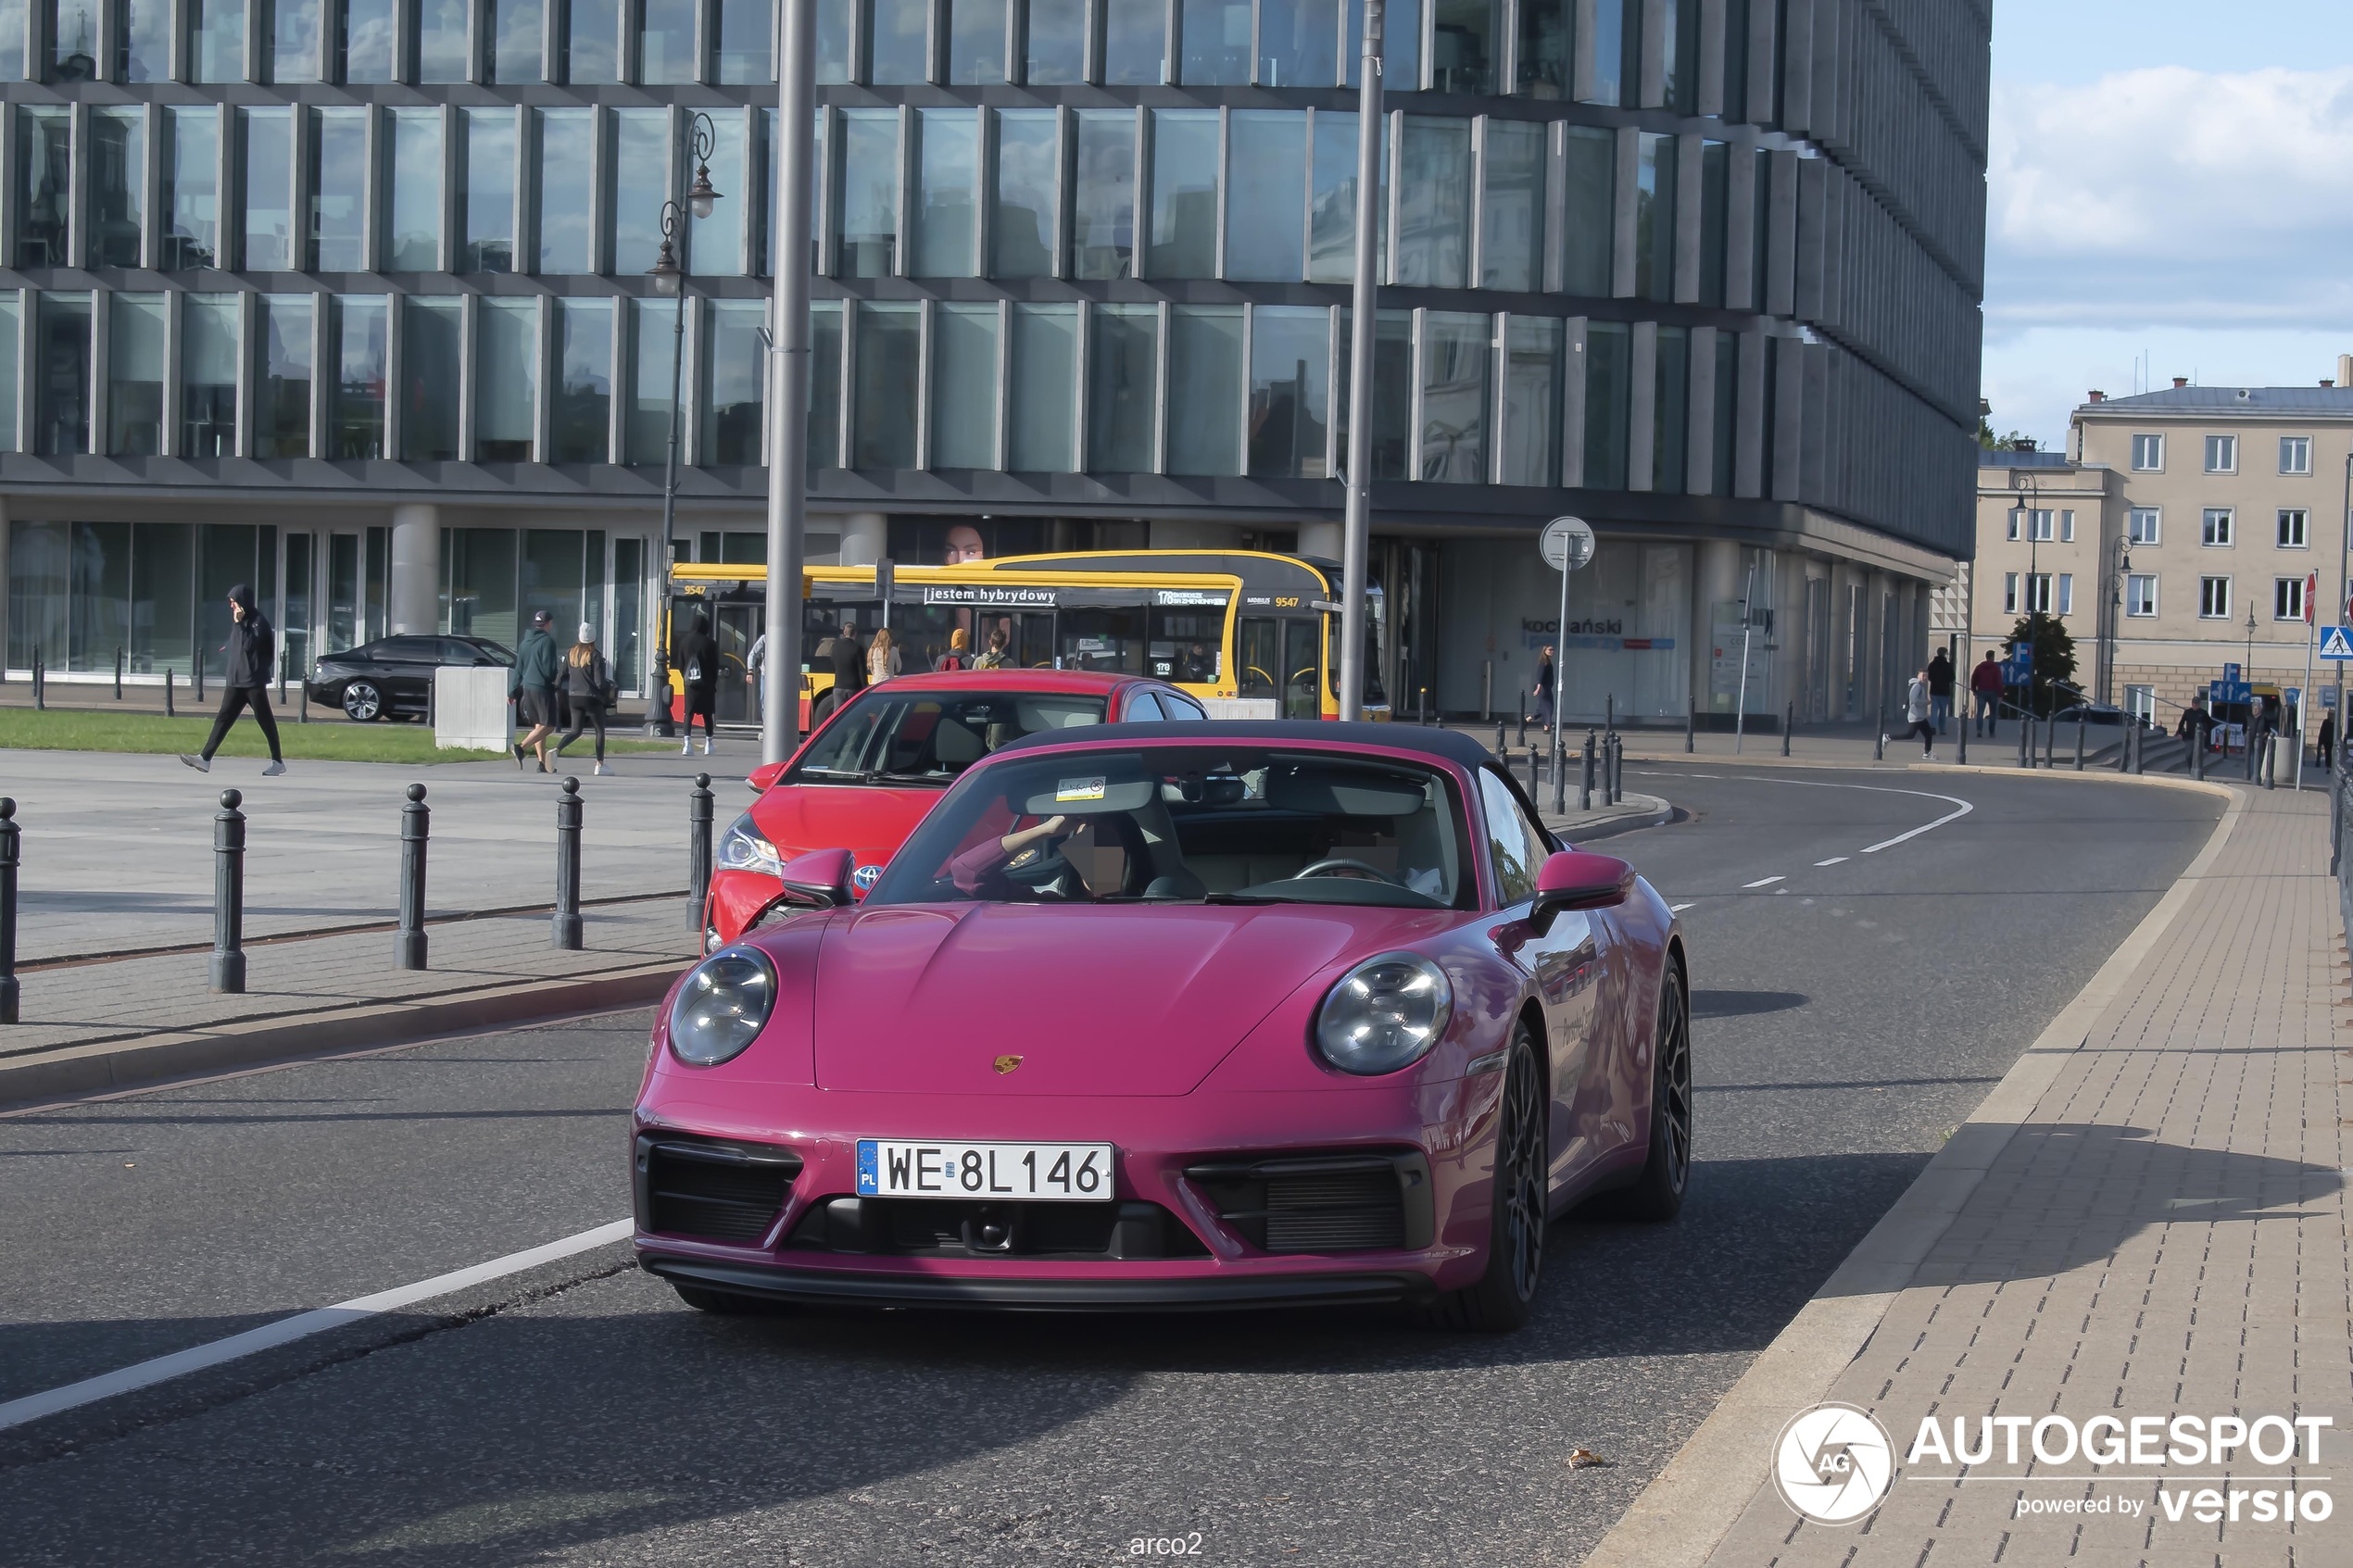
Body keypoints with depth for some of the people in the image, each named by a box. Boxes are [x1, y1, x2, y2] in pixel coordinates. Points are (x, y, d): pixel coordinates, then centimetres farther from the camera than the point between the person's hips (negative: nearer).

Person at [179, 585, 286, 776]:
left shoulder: (258, 621, -10)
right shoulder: (240, 621, 14)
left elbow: (249, 644, -21)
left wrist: (239, 623, -18)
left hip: (254, 681, -8)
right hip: (236, 681, 8)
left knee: (264, 720, -1)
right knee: (223, 718, 2)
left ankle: (277, 762, 7)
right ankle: (205, 759, -3)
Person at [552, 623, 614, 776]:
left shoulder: (570, 653, 2)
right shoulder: (595, 656, -13)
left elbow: (562, 675, 5)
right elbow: (600, 683, -15)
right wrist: (609, 685, 5)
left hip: (574, 697, 5)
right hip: (592, 698, -5)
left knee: (576, 730, 12)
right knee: (600, 730, 11)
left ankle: (556, 750, -13)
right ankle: (600, 765, 10)